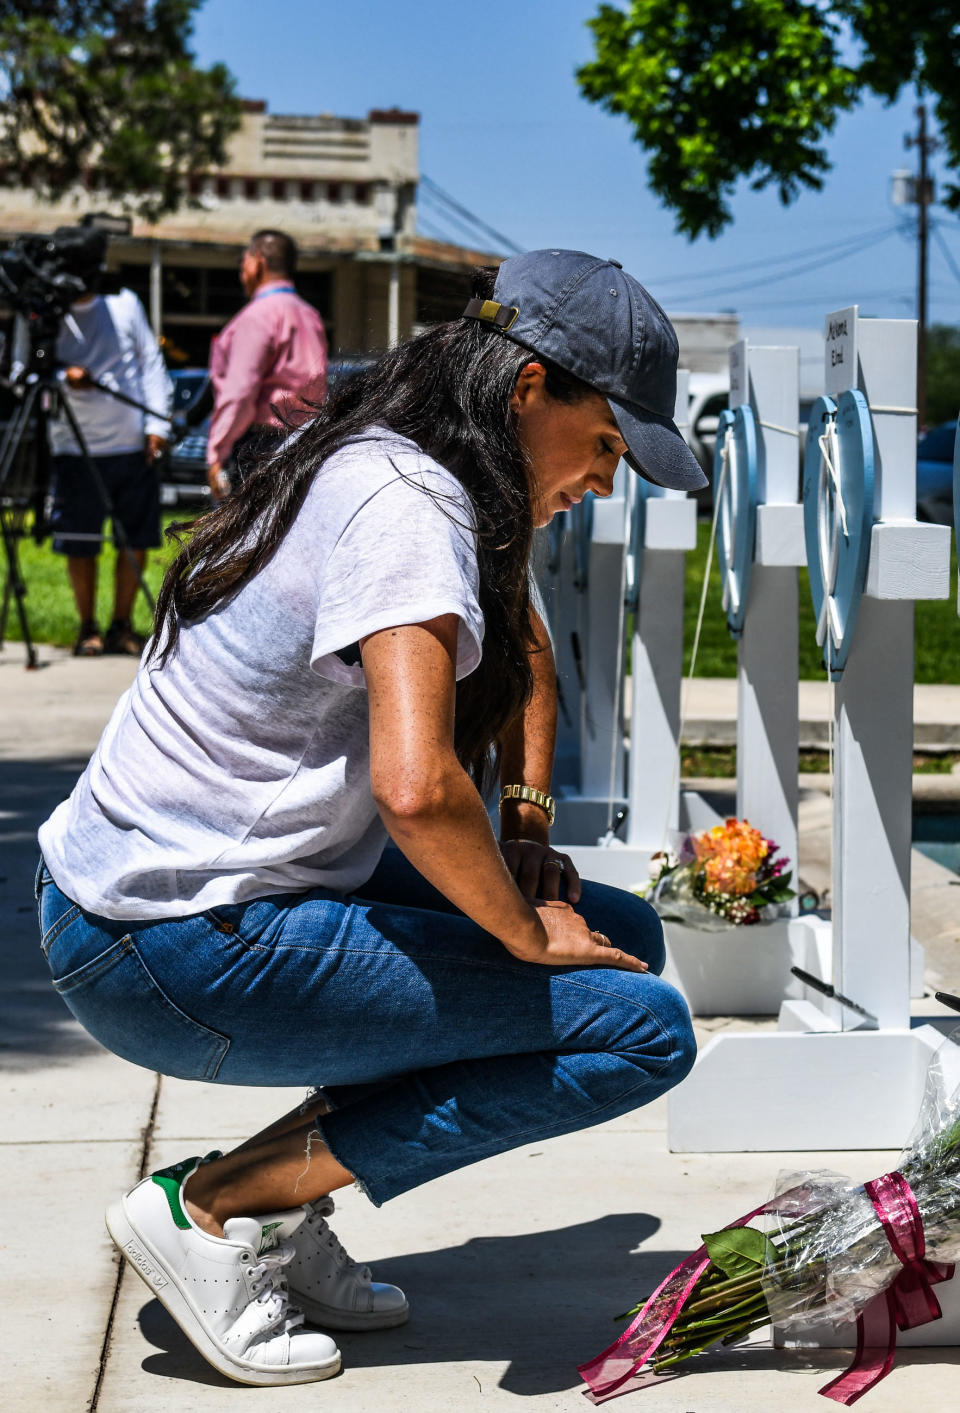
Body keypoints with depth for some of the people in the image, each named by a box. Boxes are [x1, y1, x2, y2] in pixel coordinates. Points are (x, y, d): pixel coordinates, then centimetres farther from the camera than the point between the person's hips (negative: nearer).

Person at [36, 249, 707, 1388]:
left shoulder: (392, 472, 12)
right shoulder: (404, 507, -19)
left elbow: (523, 655, 29)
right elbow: (416, 785, -33)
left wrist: (525, 824, 14)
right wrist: (526, 934, -16)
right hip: (178, 956, -10)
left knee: (623, 934, 13)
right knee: (645, 1031, -11)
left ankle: (282, 1223, 11)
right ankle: (215, 1207, -6)